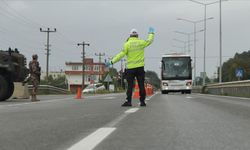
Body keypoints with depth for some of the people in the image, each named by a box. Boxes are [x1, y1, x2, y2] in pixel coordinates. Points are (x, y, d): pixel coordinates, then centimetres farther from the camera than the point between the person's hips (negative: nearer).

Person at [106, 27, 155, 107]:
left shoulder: (127, 44, -5)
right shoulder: (141, 42, 2)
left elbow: (121, 55, -12)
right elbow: (150, 40, 20)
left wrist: (111, 61, -10)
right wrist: (151, 33, 39)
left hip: (131, 67, -2)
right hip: (140, 67, 2)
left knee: (130, 85, 2)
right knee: (141, 85, 5)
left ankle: (129, 101, -3)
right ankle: (142, 101, 7)